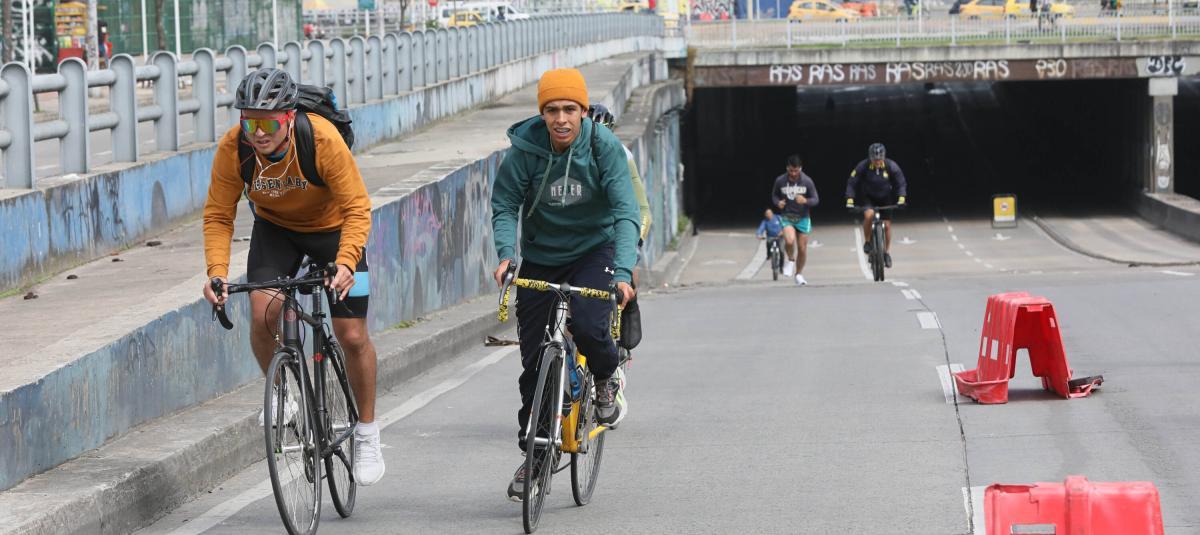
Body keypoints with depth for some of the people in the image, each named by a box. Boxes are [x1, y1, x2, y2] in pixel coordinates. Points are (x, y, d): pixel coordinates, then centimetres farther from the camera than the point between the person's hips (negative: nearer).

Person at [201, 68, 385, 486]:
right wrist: (217, 272, -32)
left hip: (332, 228, -2)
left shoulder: (323, 139, -34)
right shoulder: (232, 147, -26)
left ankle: (367, 435, 13)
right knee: (263, 313, -22)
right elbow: (218, 216, -17)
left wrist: (345, 264, -43)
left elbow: (357, 209, -28)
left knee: (352, 336, -5)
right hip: (275, 228, 2)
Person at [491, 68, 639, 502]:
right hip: (541, 258, 2)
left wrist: (623, 271, -36)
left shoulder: (604, 147, -18)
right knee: (533, 361, 2)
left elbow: (625, 211, -22)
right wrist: (506, 254, -31)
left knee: (587, 324, -29)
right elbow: (505, 205, -11)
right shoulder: (525, 149, -15)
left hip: (594, 250, -2)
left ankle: (607, 379, 6)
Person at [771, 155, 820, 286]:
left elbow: (815, 200, -5)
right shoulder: (780, 181, -8)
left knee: (802, 248, 4)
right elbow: (774, 195, 8)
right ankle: (790, 260, 4)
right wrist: (778, 202, -15)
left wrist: (805, 201, -27)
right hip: (787, 217, -1)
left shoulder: (807, 181, -10)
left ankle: (799, 274, 27)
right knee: (789, 240, -27)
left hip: (803, 218, 1)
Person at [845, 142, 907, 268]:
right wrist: (849, 201, -29)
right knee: (869, 215, -31)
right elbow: (851, 184, -19)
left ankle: (887, 252, 19)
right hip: (868, 198, -2)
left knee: (887, 225, -1)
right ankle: (867, 242, -11)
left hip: (885, 199, 2)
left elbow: (901, 183, -11)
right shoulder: (863, 167, -23)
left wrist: (901, 198, -26)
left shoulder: (891, 166, -20)